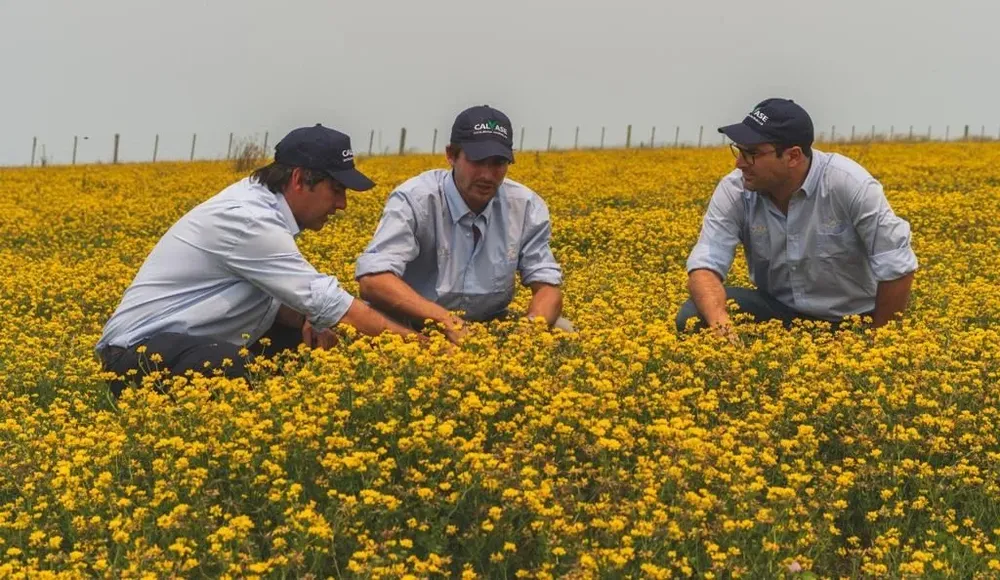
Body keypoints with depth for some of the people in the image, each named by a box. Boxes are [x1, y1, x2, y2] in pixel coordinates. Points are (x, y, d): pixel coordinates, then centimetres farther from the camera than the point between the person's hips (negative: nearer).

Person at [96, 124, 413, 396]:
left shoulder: (259, 202, 5)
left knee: (308, 335, 5)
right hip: (142, 354, -10)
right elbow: (324, 300, -24)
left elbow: (282, 295, 11)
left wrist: (305, 319, -10)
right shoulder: (247, 220, -23)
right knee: (230, 366, -38)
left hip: (194, 343, 10)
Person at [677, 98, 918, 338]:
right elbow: (705, 265, -22)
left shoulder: (849, 184, -24)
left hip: (849, 322, -2)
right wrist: (719, 323, -42)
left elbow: (897, 266, -20)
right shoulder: (734, 192, -14)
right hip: (776, 311, 2)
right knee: (693, 316, -22)